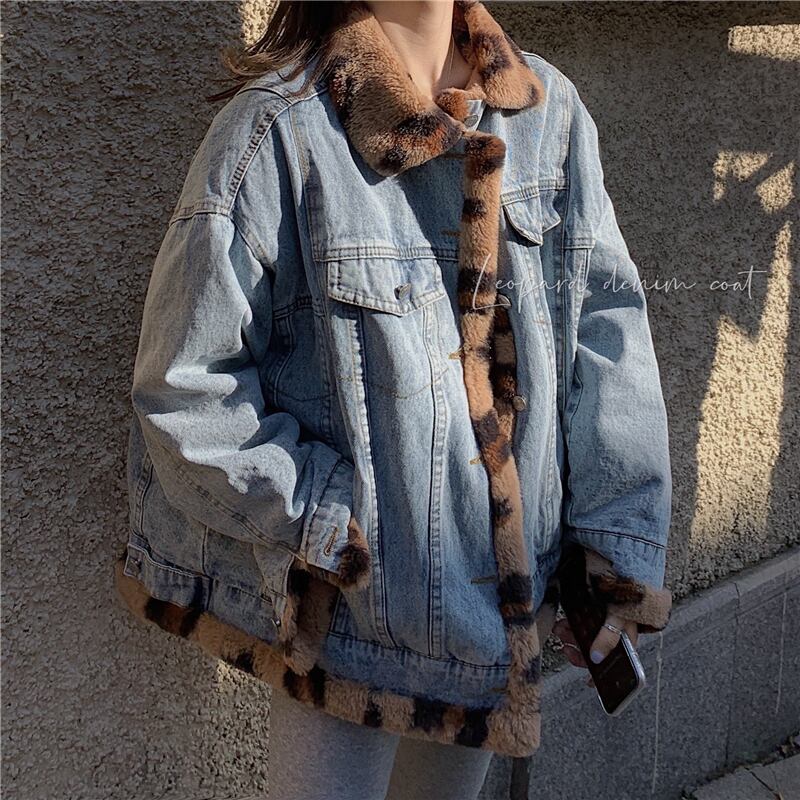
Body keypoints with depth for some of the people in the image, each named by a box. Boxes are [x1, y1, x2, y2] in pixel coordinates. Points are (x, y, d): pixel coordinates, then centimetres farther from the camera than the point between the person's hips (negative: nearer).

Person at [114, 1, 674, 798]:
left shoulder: (549, 110, 0)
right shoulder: (278, 128, -15)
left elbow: (607, 330, 0)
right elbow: (186, 392, -13)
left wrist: (622, 537, -2)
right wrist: (334, 522, -15)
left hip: (511, 588, 5)